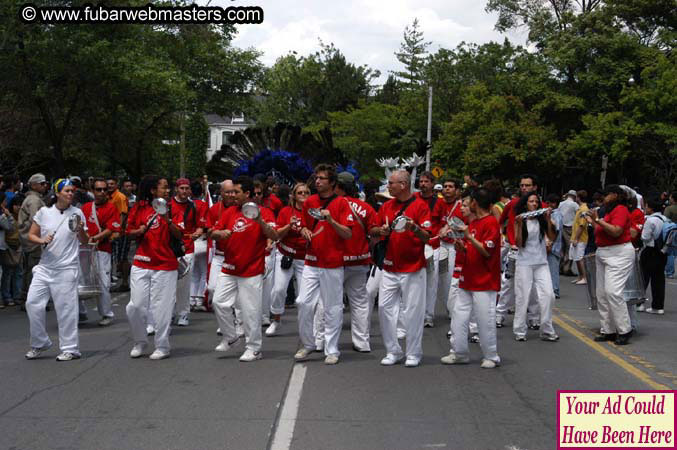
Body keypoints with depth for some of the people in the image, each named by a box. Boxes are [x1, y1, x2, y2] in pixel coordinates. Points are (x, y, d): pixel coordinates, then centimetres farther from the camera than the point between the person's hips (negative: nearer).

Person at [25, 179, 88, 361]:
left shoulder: (77, 213, 0)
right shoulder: (44, 212, 3)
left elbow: (84, 241, 5)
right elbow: (31, 235, 8)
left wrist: (81, 230, -15)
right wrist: (42, 240, -12)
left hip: (67, 268, -3)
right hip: (45, 266, 3)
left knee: (66, 308, -2)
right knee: (32, 303, 0)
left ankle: (70, 349, 9)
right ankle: (39, 344, 19)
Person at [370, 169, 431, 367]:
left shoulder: (420, 205, -5)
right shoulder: (387, 206, 11)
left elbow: (427, 237, -10)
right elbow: (373, 230, 16)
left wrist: (414, 228, -30)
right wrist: (381, 230, -6)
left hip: (413, 269, -5)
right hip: (390, 268, 5)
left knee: (413, 311, 0)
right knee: (385, 307, 3)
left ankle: (414, 353, 12)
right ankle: (393, 351, 15)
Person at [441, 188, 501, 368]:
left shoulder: (491, 222, -11)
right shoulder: (472, 223, 15)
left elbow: (486, 251, -18)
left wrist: (469, 236, -23)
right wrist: (461, 247, 0)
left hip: (485, 282, -9)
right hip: (468, 279, 9)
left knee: (485, 319, -3)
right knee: (458, 315, 8)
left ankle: (491, 357, 10)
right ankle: (459, 353, 17)